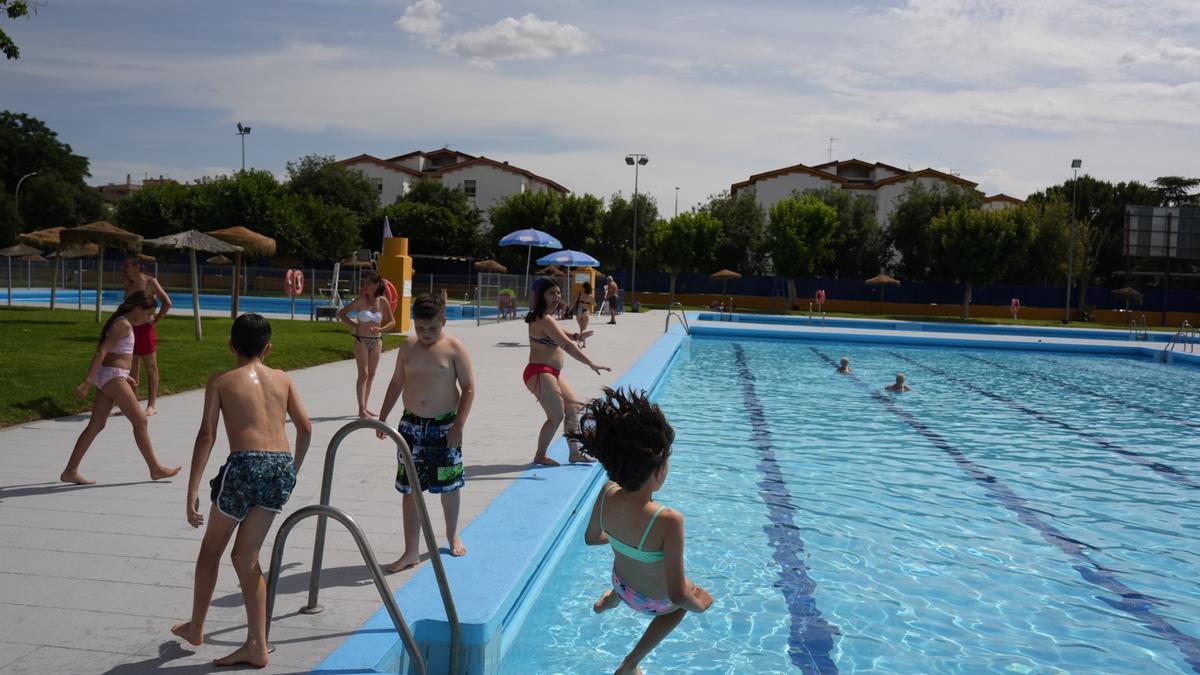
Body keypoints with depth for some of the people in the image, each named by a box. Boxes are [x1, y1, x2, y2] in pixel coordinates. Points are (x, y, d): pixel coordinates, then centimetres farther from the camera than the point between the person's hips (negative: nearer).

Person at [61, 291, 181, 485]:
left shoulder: (120, 322, 15)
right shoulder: (124, 325, -14)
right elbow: (101, 352, -21)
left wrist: (125, 376, 26)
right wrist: (87, 382, -25)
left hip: (108, 377, 10)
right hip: (113, 377, -10)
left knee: (96, 425, 11)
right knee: (141, 421, -3)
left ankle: (70, 471, 14)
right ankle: (155, 469, 4)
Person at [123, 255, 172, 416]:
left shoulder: (150, 282, -6)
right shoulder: (128, 284, 12)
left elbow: (167, 302, -12)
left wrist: (156, 320, -10)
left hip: (145, 328, -7)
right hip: (130, 329, 7)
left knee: (151, 368, 0)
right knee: (131, 368, 9)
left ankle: (152, 405, 4)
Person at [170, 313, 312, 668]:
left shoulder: (220, 381, 8)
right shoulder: (283, 379, 17)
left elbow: (206, 435, -2)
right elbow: (305, 428, 10)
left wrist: (192, 491, -4)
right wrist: (293, 471, 24)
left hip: (245, 465, -3)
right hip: (281, 467, 4)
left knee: (212, 547, 21)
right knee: (246, 556, 13)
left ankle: (195, 627, 36)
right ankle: (256, 646, 12)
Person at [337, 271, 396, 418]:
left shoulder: (383, 301, -2)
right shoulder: (361, 300, -8)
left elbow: (392, 321, 3)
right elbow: (341, 314, -2)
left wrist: (381, 329, -13)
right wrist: (355, 326, -11)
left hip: (376, 341, 4)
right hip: (361, 340, -3)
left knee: (371, 374, 9)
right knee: (363, 374, -7)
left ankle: (365, 407, 20)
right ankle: (361, 409, -6)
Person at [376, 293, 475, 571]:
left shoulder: (455, 349, -9)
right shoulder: (407, 348, 3)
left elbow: (469, 388, -9)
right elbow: (397, 383, 14)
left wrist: (458, 425, -16)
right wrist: (382, 416, 11)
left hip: (444, 425, -3)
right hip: (411, 424, 3)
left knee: (449, 485, 11)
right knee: (410, 489, 4)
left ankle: (452, 534, 36)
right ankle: (411, 551, 11)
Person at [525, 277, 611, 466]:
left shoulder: (546, 317, 13)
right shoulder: (544, 319, -20)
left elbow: (559, 335, 31)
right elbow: (566, 345, -28)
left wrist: (576, 336, 10)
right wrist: (591, 364, -31)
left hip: (552, 373, 11)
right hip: (540, 373, -11)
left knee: (574, 408, 15)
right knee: (557, 416, -7)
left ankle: (575, 453, 23)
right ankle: (540, 456, 8)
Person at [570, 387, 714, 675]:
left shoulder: (606, 494, -25)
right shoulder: (668, 521, -42)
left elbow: (591, 538, -3)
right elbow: (677, 596, -35)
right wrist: (698, 604, -15)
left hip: (622, 583, 4)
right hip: (654, 601, -4)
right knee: (687, 601, 32)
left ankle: (609, 600, 62)